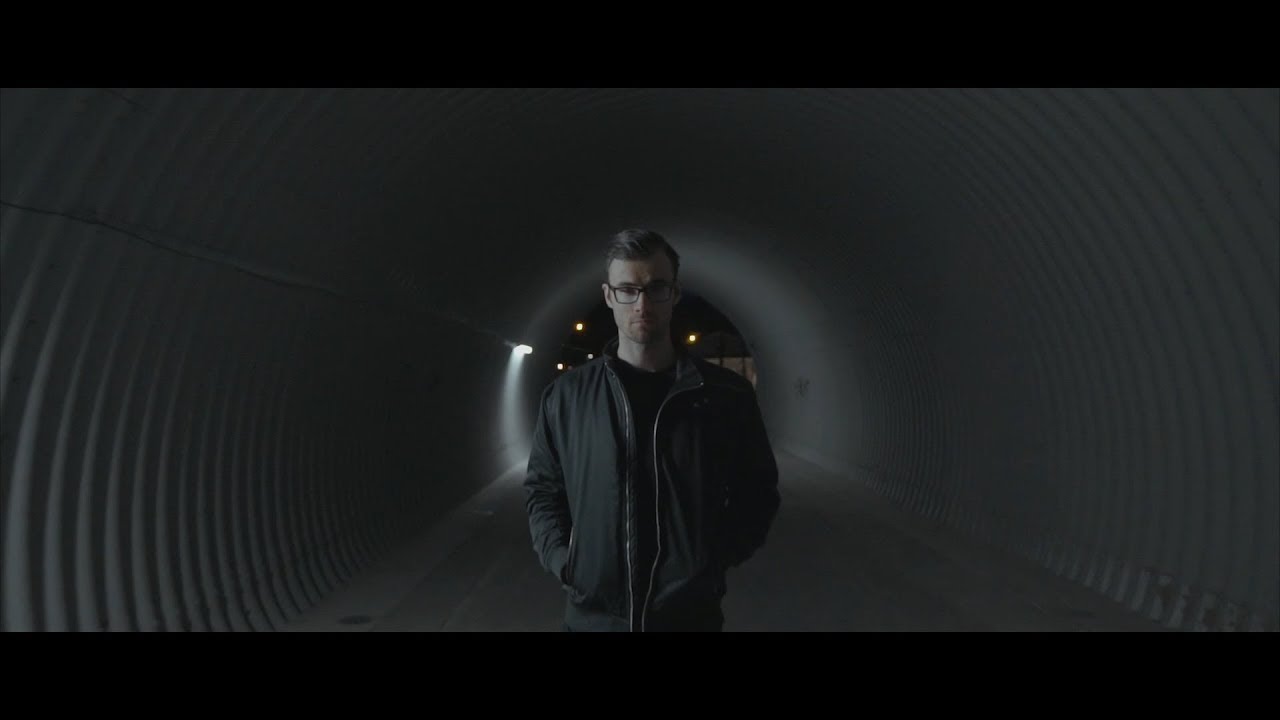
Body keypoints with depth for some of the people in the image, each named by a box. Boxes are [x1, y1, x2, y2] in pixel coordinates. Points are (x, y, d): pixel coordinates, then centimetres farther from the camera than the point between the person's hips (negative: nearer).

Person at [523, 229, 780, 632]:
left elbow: (757, 492, 6)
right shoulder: (566, 396, -1)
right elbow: (542, 488, 9)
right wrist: (561, 560, -4)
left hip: (692, 612, 0)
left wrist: (719, 556, -7)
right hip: (593, 612, 1)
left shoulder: (728, 395, -3)